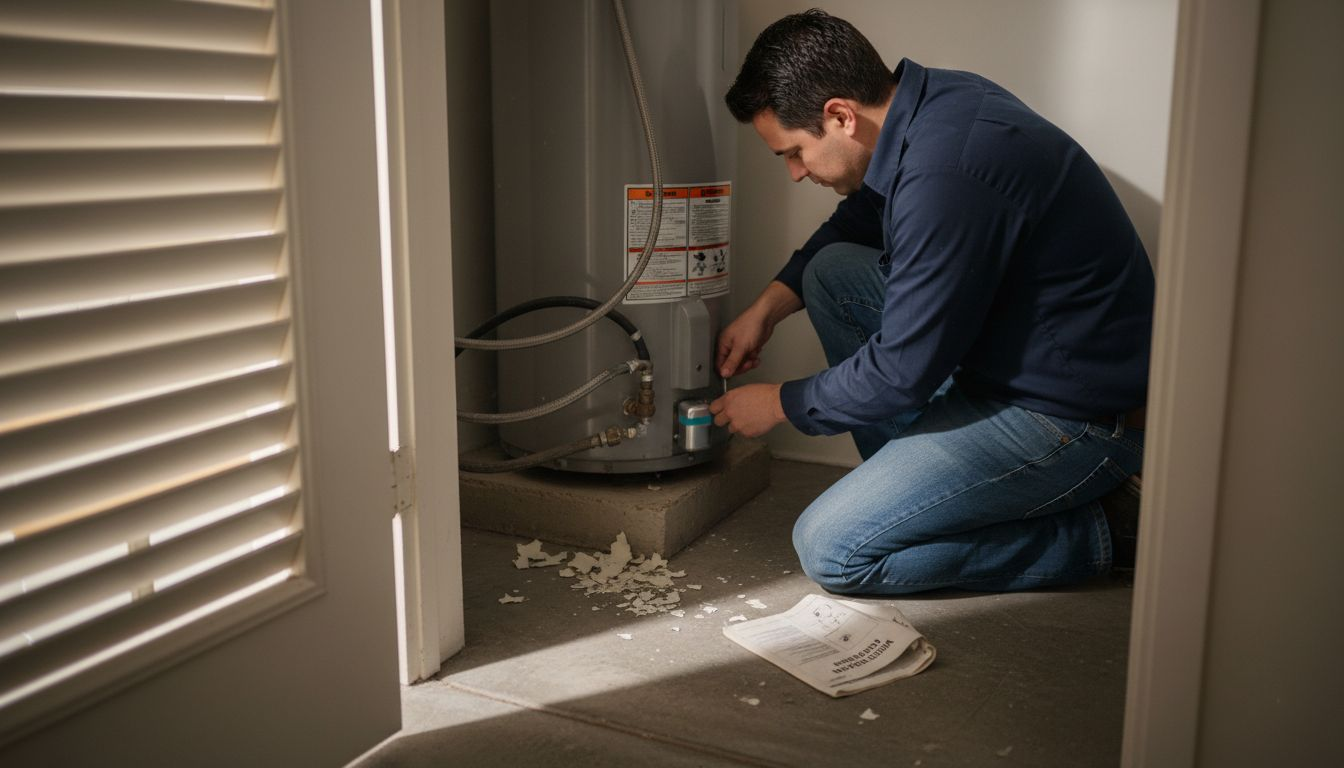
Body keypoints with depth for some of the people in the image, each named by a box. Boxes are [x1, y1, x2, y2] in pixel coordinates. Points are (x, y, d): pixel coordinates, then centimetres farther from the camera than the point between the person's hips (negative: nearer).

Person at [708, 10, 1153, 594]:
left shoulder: (946, 173, -29)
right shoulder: (929, 97, 1)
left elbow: (904, 372, -23)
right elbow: (857, 220, 21)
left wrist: (781, 404, -6)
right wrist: (768, 306, 12)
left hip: (1078, 418, -10)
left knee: (830, 550, -12)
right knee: (831, 270, 9)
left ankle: (1094, 537, -1)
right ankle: (909, 483, 13)